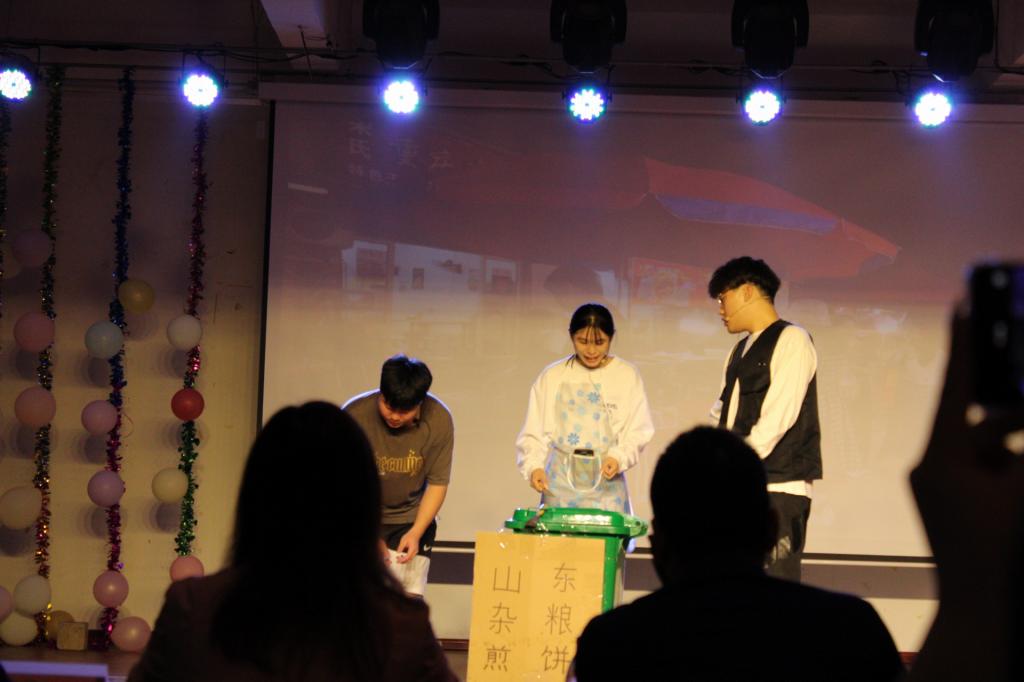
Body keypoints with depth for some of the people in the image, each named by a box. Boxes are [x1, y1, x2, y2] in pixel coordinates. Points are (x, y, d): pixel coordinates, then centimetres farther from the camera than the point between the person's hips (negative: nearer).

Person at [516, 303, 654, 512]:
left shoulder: (627, 376, 2)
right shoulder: (552, 376, 3)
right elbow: (534, 432, 3)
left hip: (606, 481, 0)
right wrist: (534, 466, -14)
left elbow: (638, 432, 2)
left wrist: (619, 458, -16)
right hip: (561, 480, 0)